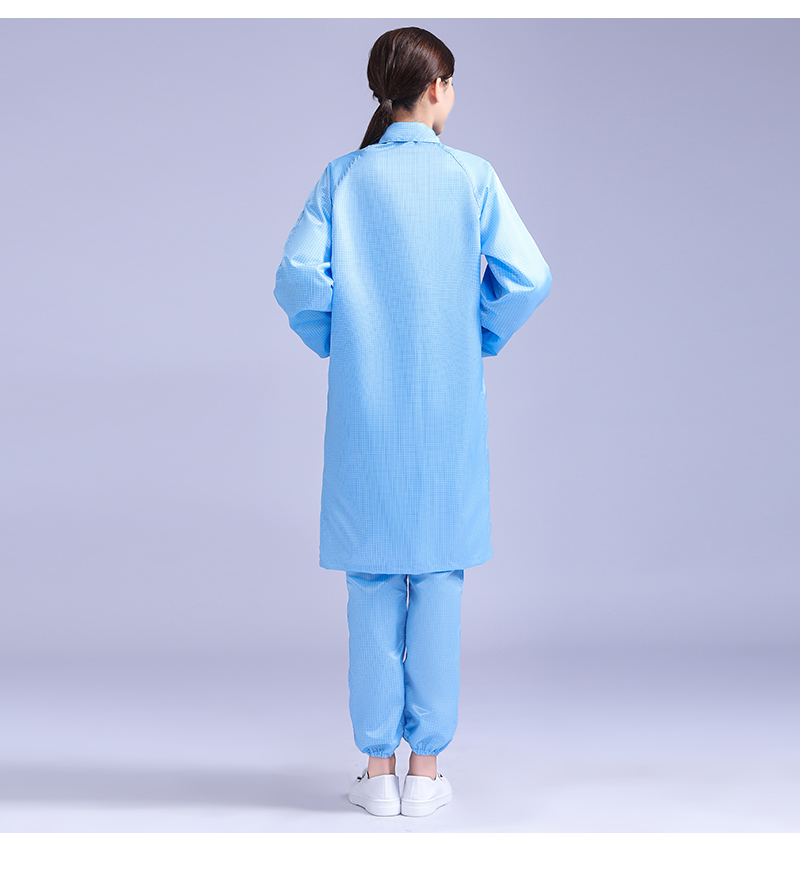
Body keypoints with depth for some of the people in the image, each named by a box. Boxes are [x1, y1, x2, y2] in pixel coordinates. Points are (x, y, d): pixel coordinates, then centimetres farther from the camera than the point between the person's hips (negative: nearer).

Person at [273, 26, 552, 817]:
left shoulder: (343, 177, 0)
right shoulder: (471, 176, -2)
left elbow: (298, 279, -8)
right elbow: (527, 277, -8)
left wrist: (339, 347, 7)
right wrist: (478, 342, 7)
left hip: (365, 409, 1)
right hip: (449, 406, -1)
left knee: (372, 585, 8)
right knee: (438, 580, 7)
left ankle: (378, 767, 13)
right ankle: (426, 767, 12)